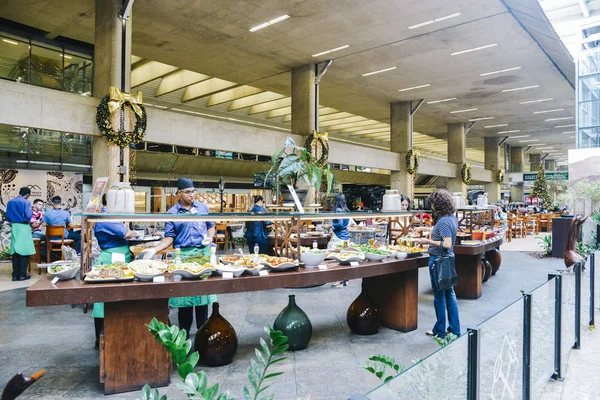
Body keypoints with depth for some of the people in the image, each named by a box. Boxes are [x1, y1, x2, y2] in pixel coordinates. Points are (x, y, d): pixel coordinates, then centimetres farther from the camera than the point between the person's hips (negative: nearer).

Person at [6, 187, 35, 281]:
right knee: (24, 251, 0)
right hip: (23, 227, -6)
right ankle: (22, 275, 0)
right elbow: (28, 217, -15)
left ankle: (15, 275, 11)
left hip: (14, 227, 6)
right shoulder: (26, 202, -10)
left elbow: (7, 217, 10)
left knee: (15, 251, 9)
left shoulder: (10, 202, 8)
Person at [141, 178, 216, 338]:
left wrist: (209, 237, -4)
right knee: (184, 293, 4)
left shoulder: (203, 207, 8)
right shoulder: (172, 213, 1)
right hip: (183, 255, -2)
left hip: (203, 253, 2)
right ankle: (184, 332, 19)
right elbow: (169, 237, 0)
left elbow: (211, 226, 16)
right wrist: (154, 250, -14)